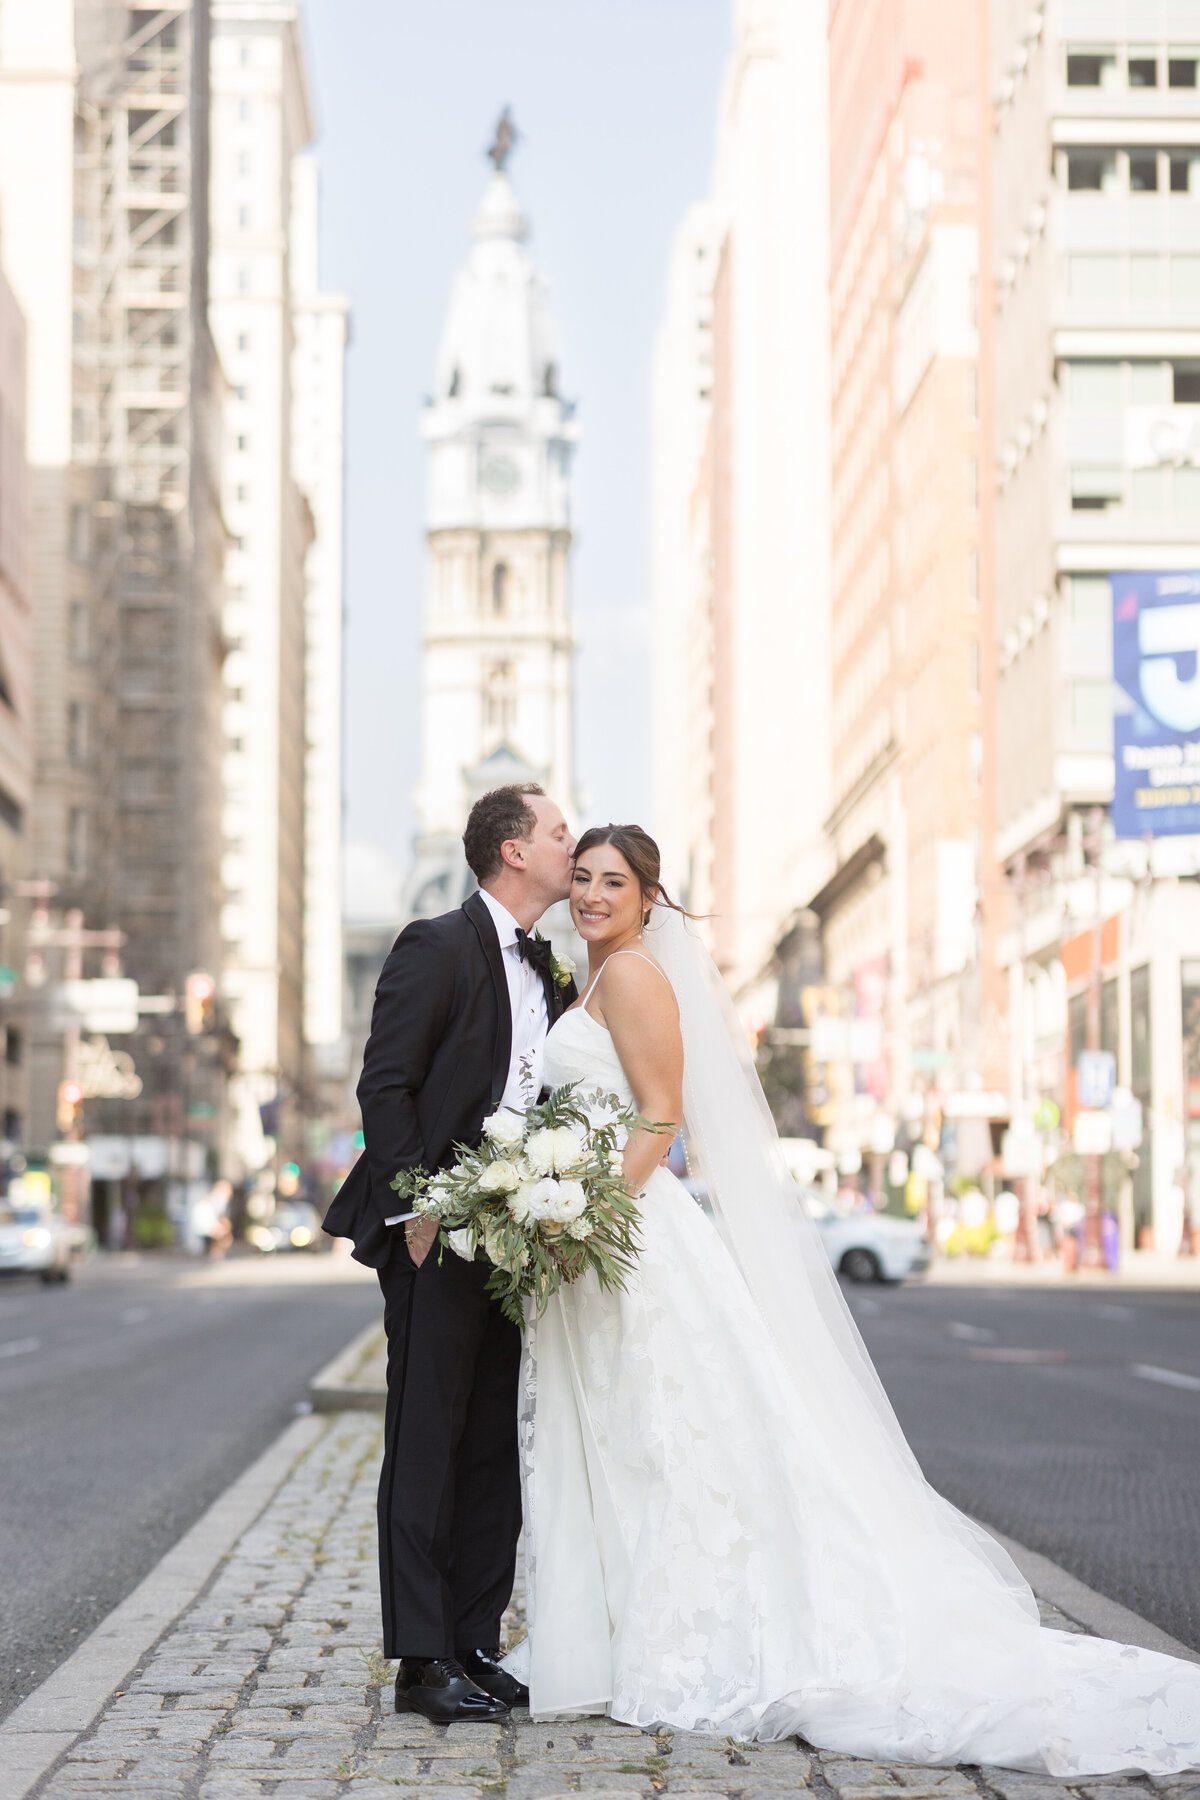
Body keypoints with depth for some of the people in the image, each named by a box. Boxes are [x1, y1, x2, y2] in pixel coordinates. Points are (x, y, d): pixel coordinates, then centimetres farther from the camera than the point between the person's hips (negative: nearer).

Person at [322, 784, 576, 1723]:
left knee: (497, 1452, 8)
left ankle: (476, 1648, 14)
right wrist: (417, 1208, -17)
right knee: (426, 1447, -4)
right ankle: (423, 1661, 0)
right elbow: (384, 1086, -12)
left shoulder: (548, 974, 17)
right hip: (437, 1236, -8)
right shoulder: (437, 947, -6)